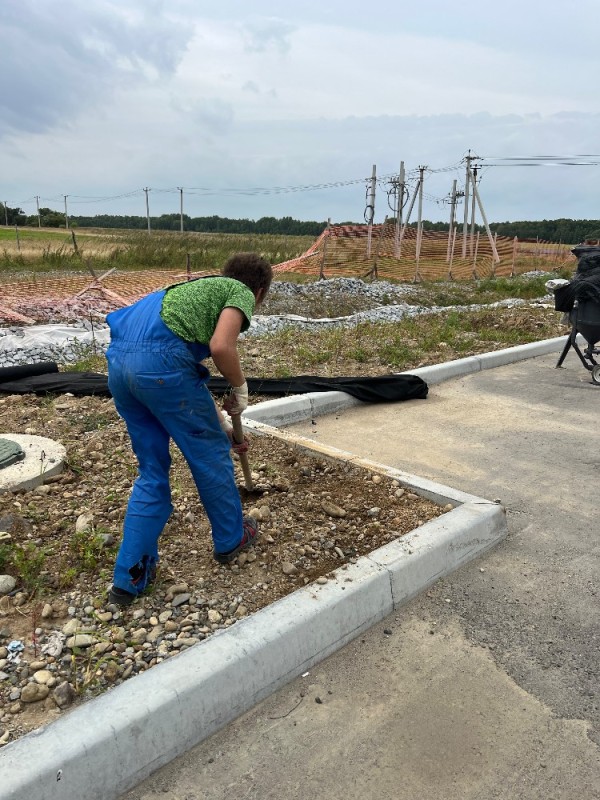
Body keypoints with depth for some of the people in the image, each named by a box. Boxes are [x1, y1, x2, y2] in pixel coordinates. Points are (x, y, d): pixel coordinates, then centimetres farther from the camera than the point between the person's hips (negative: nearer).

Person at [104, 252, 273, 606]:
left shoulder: (202, 289, 34)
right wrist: (241, 388, 8)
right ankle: (231, 539, 33)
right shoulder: (241, 293, 10)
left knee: (152, 470, 18)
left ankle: (131, 576, 20)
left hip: (119, 361, 9)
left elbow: (192, 375, 36)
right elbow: (221, 347, -12)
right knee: (211, 456, 13)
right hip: (160, 360, -8)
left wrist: (221, 424, 42)